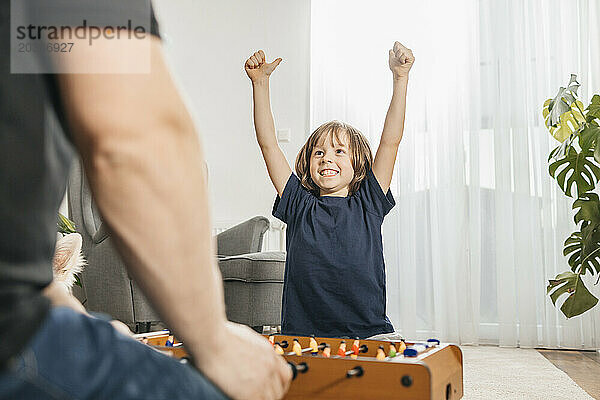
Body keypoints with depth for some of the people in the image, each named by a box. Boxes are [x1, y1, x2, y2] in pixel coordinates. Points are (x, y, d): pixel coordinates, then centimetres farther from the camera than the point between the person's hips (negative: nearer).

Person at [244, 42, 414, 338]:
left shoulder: (368, 204, 8)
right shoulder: (300, 206, 10)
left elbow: (390, 140, 2)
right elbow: (268, 144, 7)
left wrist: (400, 77, -4)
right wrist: (260, 82, 3)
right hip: (301, 334, 0)